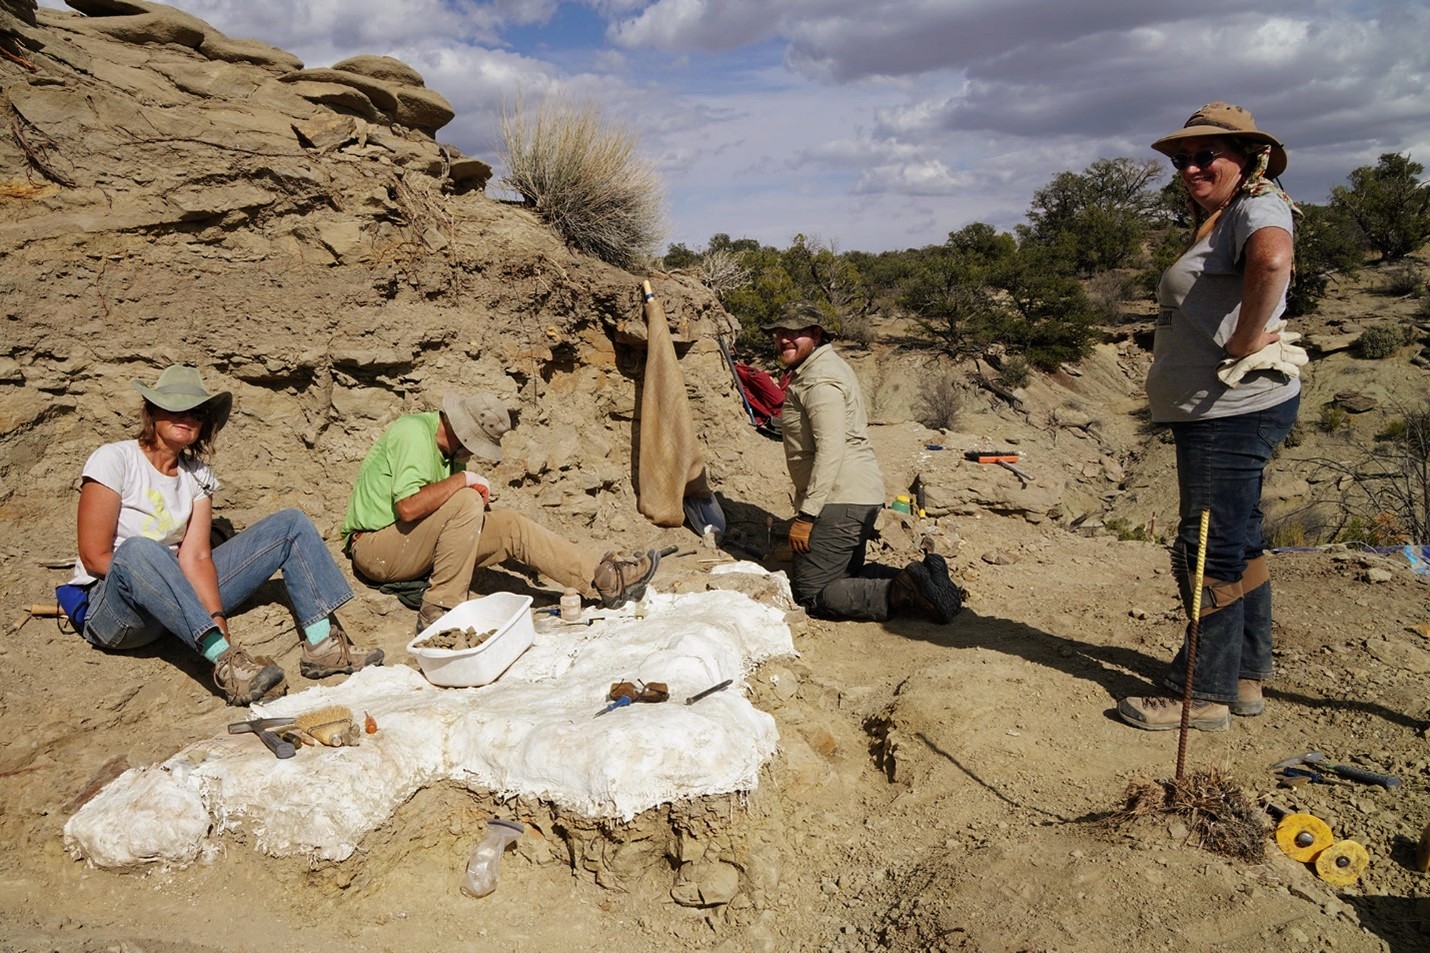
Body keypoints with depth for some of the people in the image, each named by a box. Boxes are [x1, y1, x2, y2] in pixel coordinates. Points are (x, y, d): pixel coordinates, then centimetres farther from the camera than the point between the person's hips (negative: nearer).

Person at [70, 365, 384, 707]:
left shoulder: (197, 476, 5)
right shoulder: (114, 459, -10)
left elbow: (196, 557, -6)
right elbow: (94, 557, -16)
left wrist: (218, 619, -26)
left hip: (180, 597, 6)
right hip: (113, 610, -5)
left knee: (291, 524, -3)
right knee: (138, 550, -40)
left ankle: (323, 643, -22)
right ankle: (226, 663, -45)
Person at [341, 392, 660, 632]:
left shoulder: (447, 446, 9)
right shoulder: (414, 434, -20)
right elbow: (407, 507, -32)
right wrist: (463, 480, -24)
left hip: (418, 546, 9)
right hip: (374, 547, -9)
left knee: (511, 527, -5)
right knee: (466, 501, -30)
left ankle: (606, 580, -9)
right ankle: (439, 610, -27)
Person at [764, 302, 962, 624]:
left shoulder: (819, 380, -16)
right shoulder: (817, 369, 17)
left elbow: (830, 450, -25)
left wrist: (806, 515, -25)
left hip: (841, 500, -11)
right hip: (860, 494, 11)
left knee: (811, 593, -7)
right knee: (844, 577, 22)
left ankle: (906, 593, -11)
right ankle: (919, 580, 9)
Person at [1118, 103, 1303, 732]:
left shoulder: (1257, 207, -10)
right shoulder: (1218, 223, 22)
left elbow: (1273, 261, -33)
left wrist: (1246, 342, -24)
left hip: (1234, 409, -11)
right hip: (1219, 411, 11)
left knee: (1209, 553, -6)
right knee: (1236, 547, 15)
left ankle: (1203, 696, 3)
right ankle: (1244, 679, 27)